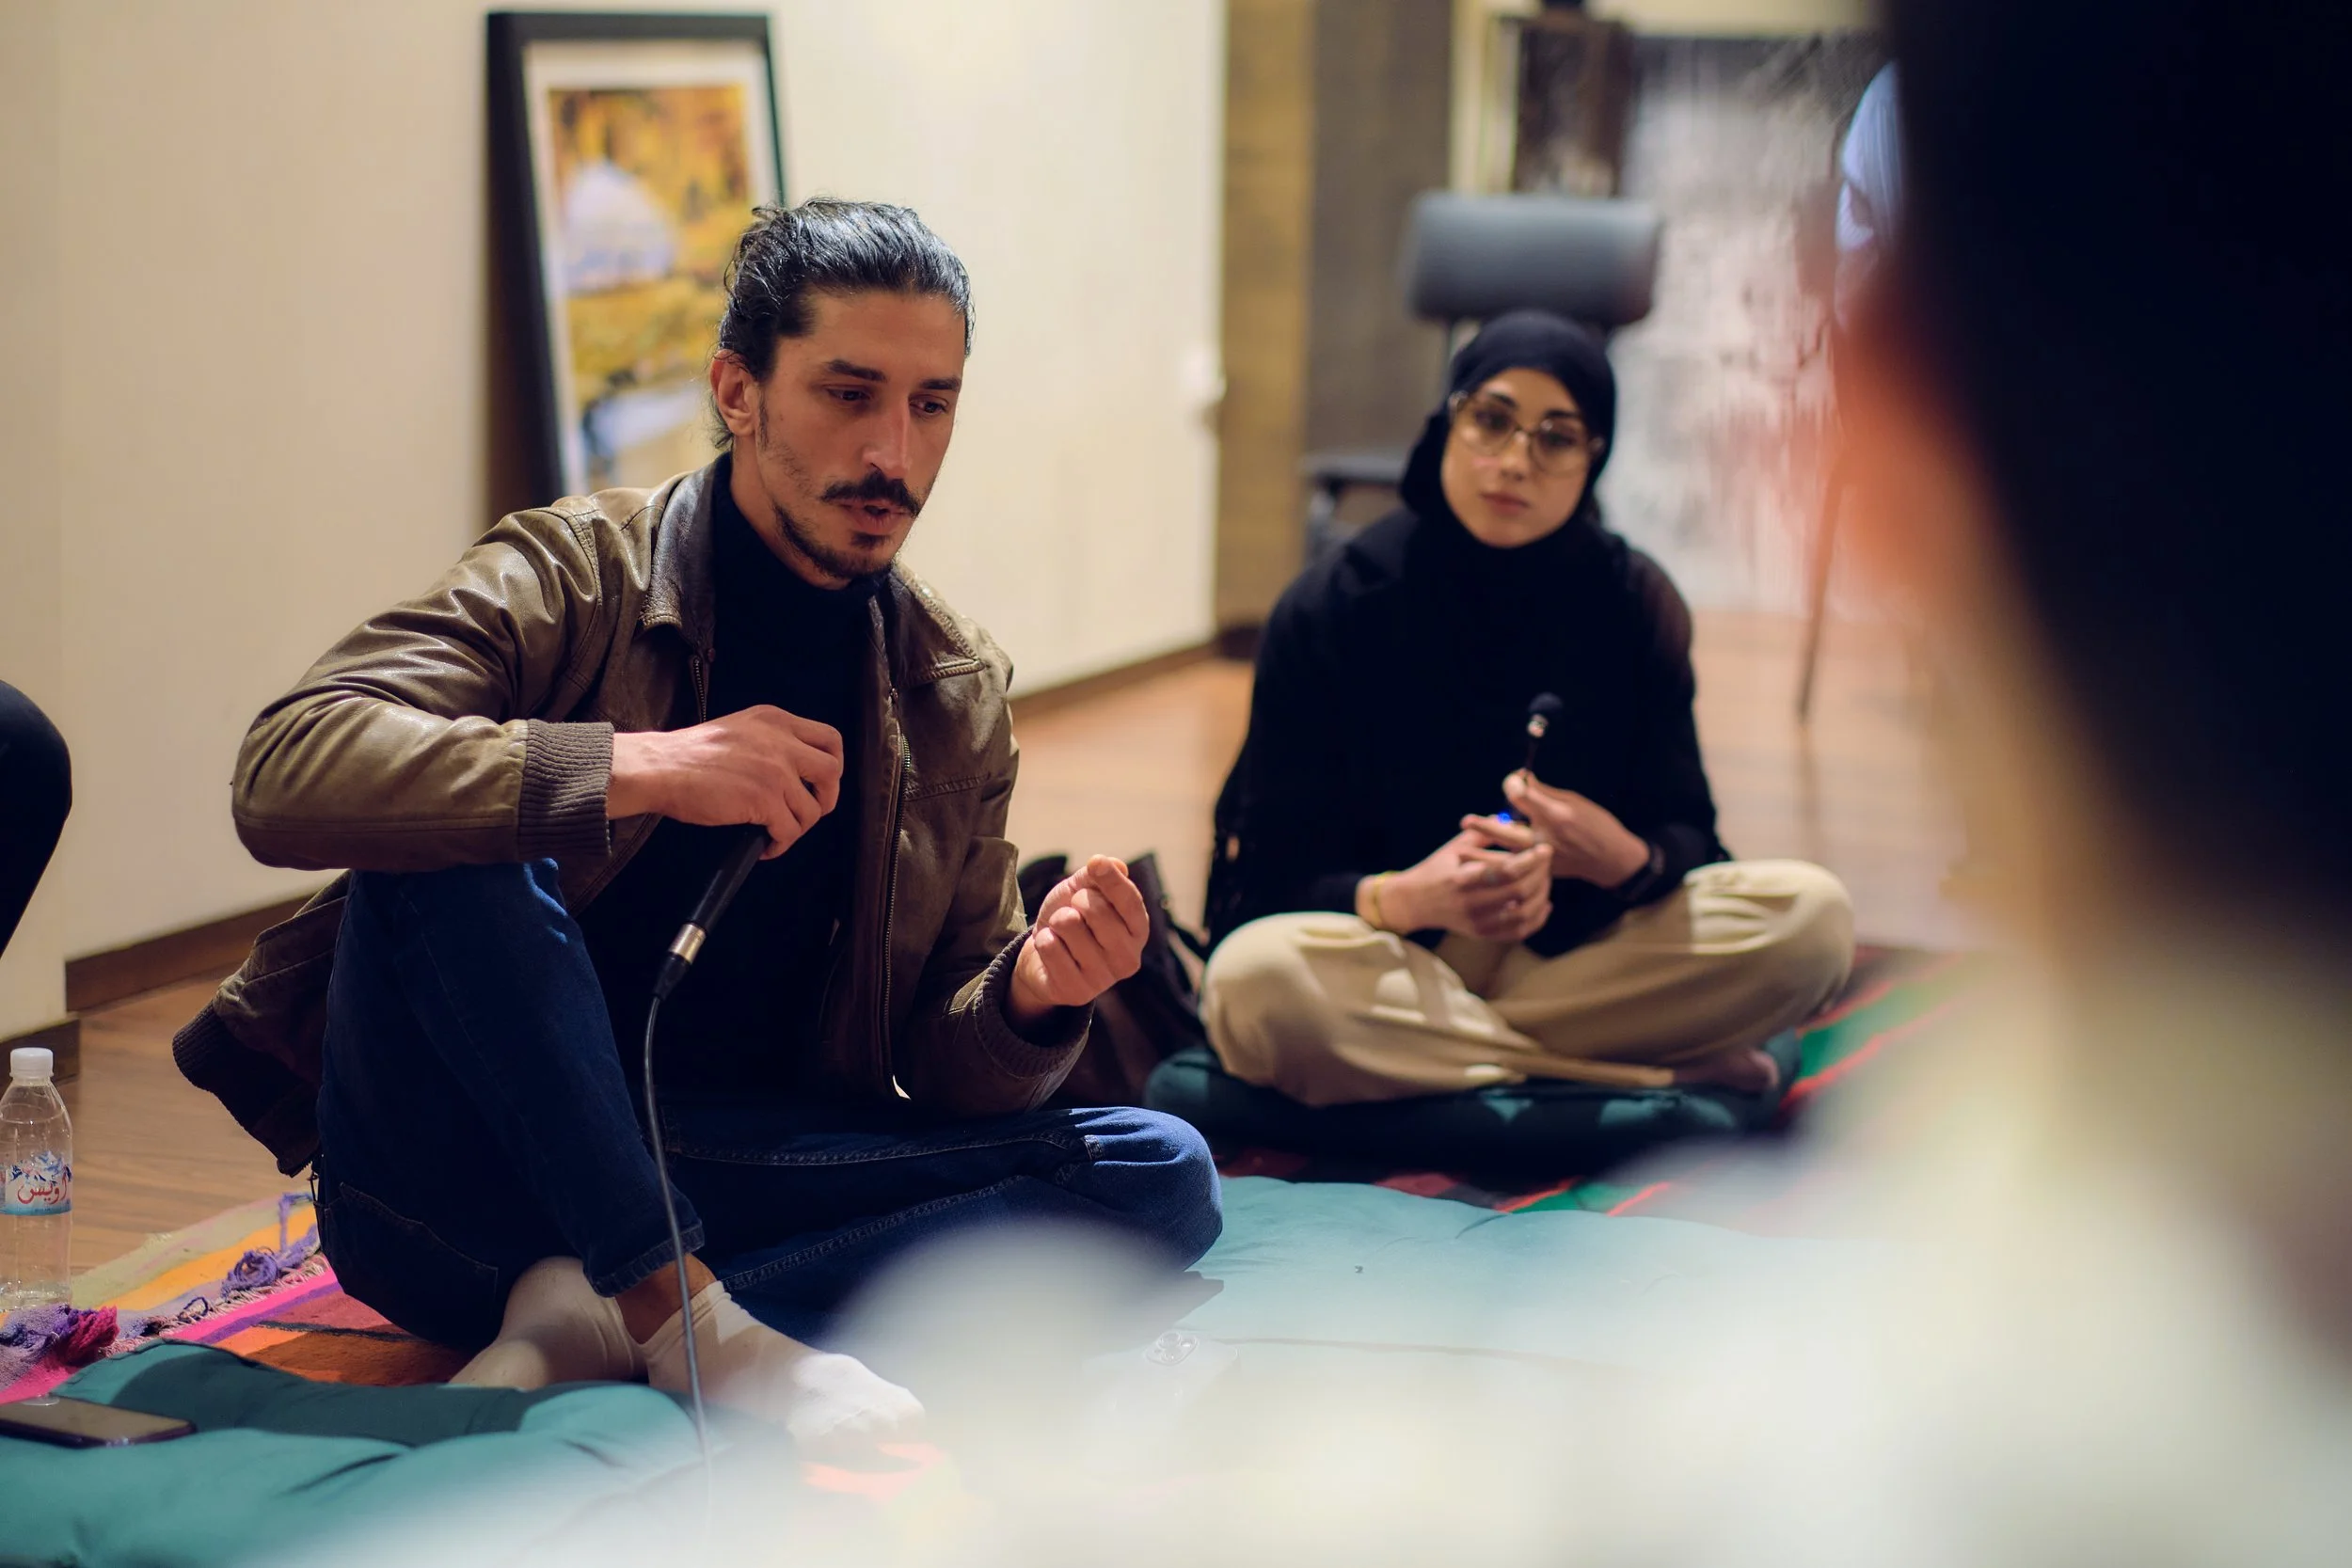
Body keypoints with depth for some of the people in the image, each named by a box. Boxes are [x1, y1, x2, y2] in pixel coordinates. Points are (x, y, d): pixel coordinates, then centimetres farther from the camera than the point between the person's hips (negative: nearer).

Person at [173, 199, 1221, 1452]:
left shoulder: (960, 695, 7)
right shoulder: (570, 575, -6)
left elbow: (939, 1060, 8)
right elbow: (284, 774, -23)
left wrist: (1030, 995, -16)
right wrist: (643, 769, -30)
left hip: (713, 1175, 4)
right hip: (452, 1192, -4)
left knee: (1162, 1177, -15)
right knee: (451, 845, -30)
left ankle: (599, 1317, -25)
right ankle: (693, 1322, -28)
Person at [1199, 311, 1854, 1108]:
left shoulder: (1634, 602, -1)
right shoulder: (1327, 612, -8)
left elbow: (1687, 835, 0)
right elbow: (1271, 874, -10)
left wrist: (1628, 860, -25)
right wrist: (1400, 899, -31)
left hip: (1580, 955, 2)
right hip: (1396, 963, -2)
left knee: (1812, 916, -21)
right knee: (1254, 983, -36)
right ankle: (1672, 1073, -27)